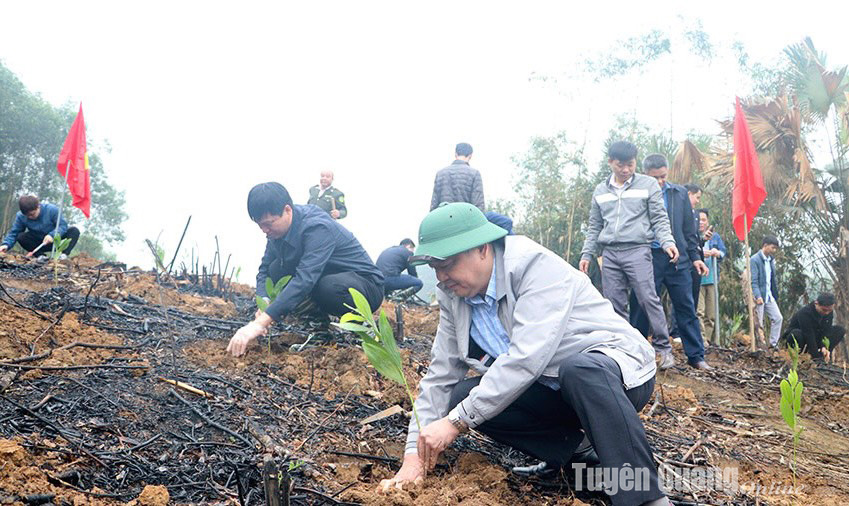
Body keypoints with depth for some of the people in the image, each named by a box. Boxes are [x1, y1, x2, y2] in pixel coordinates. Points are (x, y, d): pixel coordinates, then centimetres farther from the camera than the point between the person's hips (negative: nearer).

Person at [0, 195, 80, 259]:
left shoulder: (52, 210, -20)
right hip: (39, 244, 2)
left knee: (74, 231, -25)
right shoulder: (20, 216, -11)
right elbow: (13, 233, -9)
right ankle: (41, 255, -23)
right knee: (21, 237, -24)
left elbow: (63, 225, -21)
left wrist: (52, 235, -38)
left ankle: (64, 255, -37)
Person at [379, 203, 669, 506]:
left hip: (619, 373, -7)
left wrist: (457, 421, -32)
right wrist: (415, 455, -9)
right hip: (552, 391, 7)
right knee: (462, 395, -12)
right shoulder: (453, 295, -1)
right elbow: (440, 376, 0)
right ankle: (573, 449, -2)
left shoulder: (535, 265, -23)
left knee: (580, 370, -40)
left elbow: (526, 357, -33)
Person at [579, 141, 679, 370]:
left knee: (649, 299, -10)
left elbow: (659, 219, 2)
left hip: (637, 250, -4)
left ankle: (663, 348, 0)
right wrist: (586, 254, 12)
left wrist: (667, 242, -14)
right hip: (610, 254, 4)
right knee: (614, 305, 3)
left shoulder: (648, 184, 4)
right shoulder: (600, 191, 15)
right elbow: (594, 227, 19)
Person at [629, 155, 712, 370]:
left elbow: (689, 228, 15)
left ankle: (696, 356, 12)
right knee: (641, 309, 3)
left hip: (677, 258, 3)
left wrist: (695, 257, 8)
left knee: (686, 308, 4)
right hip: (648, 258, -3)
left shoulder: (680, 193, 11)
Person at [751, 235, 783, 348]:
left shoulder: (771, 260, 14)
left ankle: (773, 343, 9)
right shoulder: (754, 260, -11)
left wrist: (775, 296, 13)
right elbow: (753, 281, -18)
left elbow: (773, 279, 18)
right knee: (758, 323, -2)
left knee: (778, 318, 2)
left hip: (769, 296, 8)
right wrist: (758, 296, -27)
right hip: (758, 297, -7)